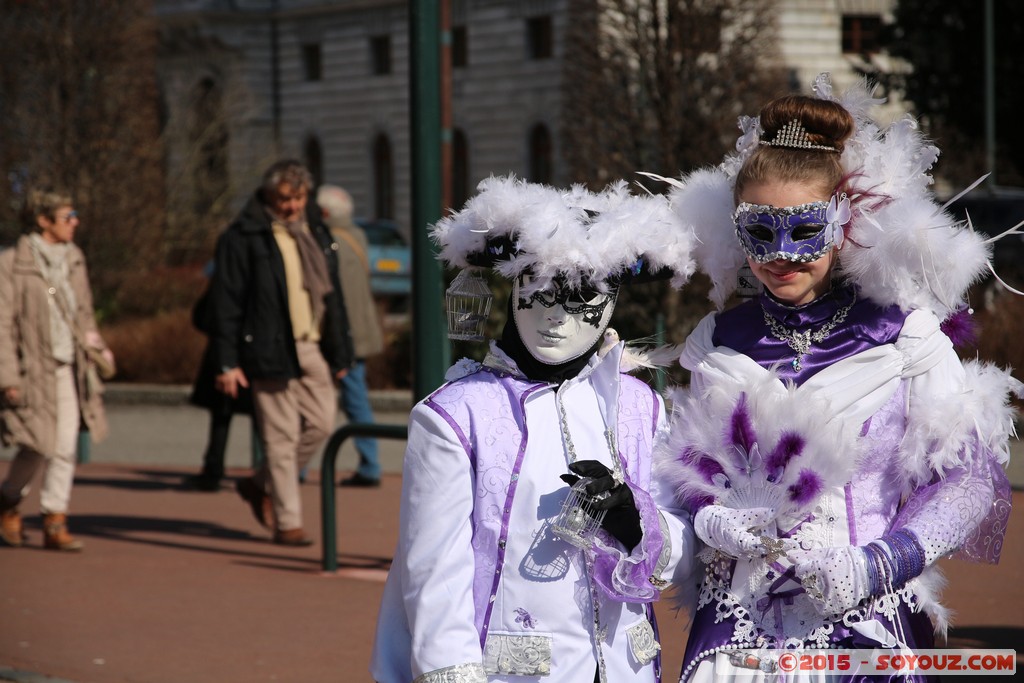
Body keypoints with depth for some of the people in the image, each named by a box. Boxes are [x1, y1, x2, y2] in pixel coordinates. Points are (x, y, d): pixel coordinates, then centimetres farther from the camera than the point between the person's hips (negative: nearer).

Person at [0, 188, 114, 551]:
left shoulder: (73, 259, 10)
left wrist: (96, 348, 11)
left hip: (70, 368, 5)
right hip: (34, 369, -5)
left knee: (65, 448, 0)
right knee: (37, 447, -3)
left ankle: (55, 522, 6)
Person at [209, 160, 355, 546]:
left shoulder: (316, 234, 15)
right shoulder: (243, 239, -5)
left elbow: (332, 297, 21)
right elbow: (225, 304, -7)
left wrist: (339, 354, 16)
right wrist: (227, 363, -12)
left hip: (312, 349, 6)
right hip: (271, 350, -6)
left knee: (320, 424, 5)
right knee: (281, 436, -3)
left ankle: (262, 486, 24)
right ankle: (287, 522, 4)